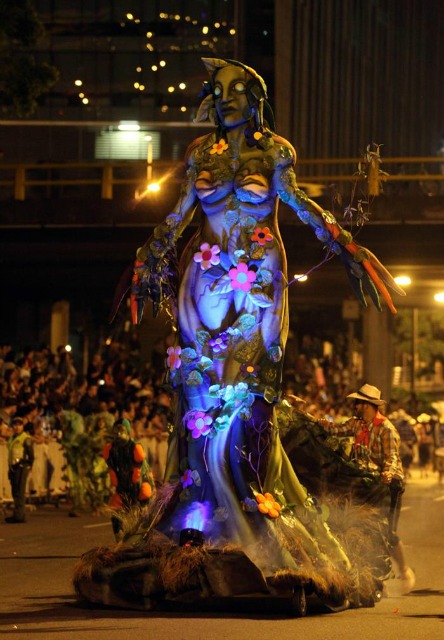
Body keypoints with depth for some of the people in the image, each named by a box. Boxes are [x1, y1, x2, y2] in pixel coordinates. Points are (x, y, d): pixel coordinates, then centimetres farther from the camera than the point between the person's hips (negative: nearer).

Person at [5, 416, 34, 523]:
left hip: (21, 467, -9)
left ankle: (18, 515, -15)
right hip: (13, 468, 9)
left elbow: (31, 454, -10)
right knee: (15, 493, 10)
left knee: (19, 492, -12)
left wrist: (28, 466, -13)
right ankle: (21, 515, 15)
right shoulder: (12, 438, 19)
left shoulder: (26, 438, -6)